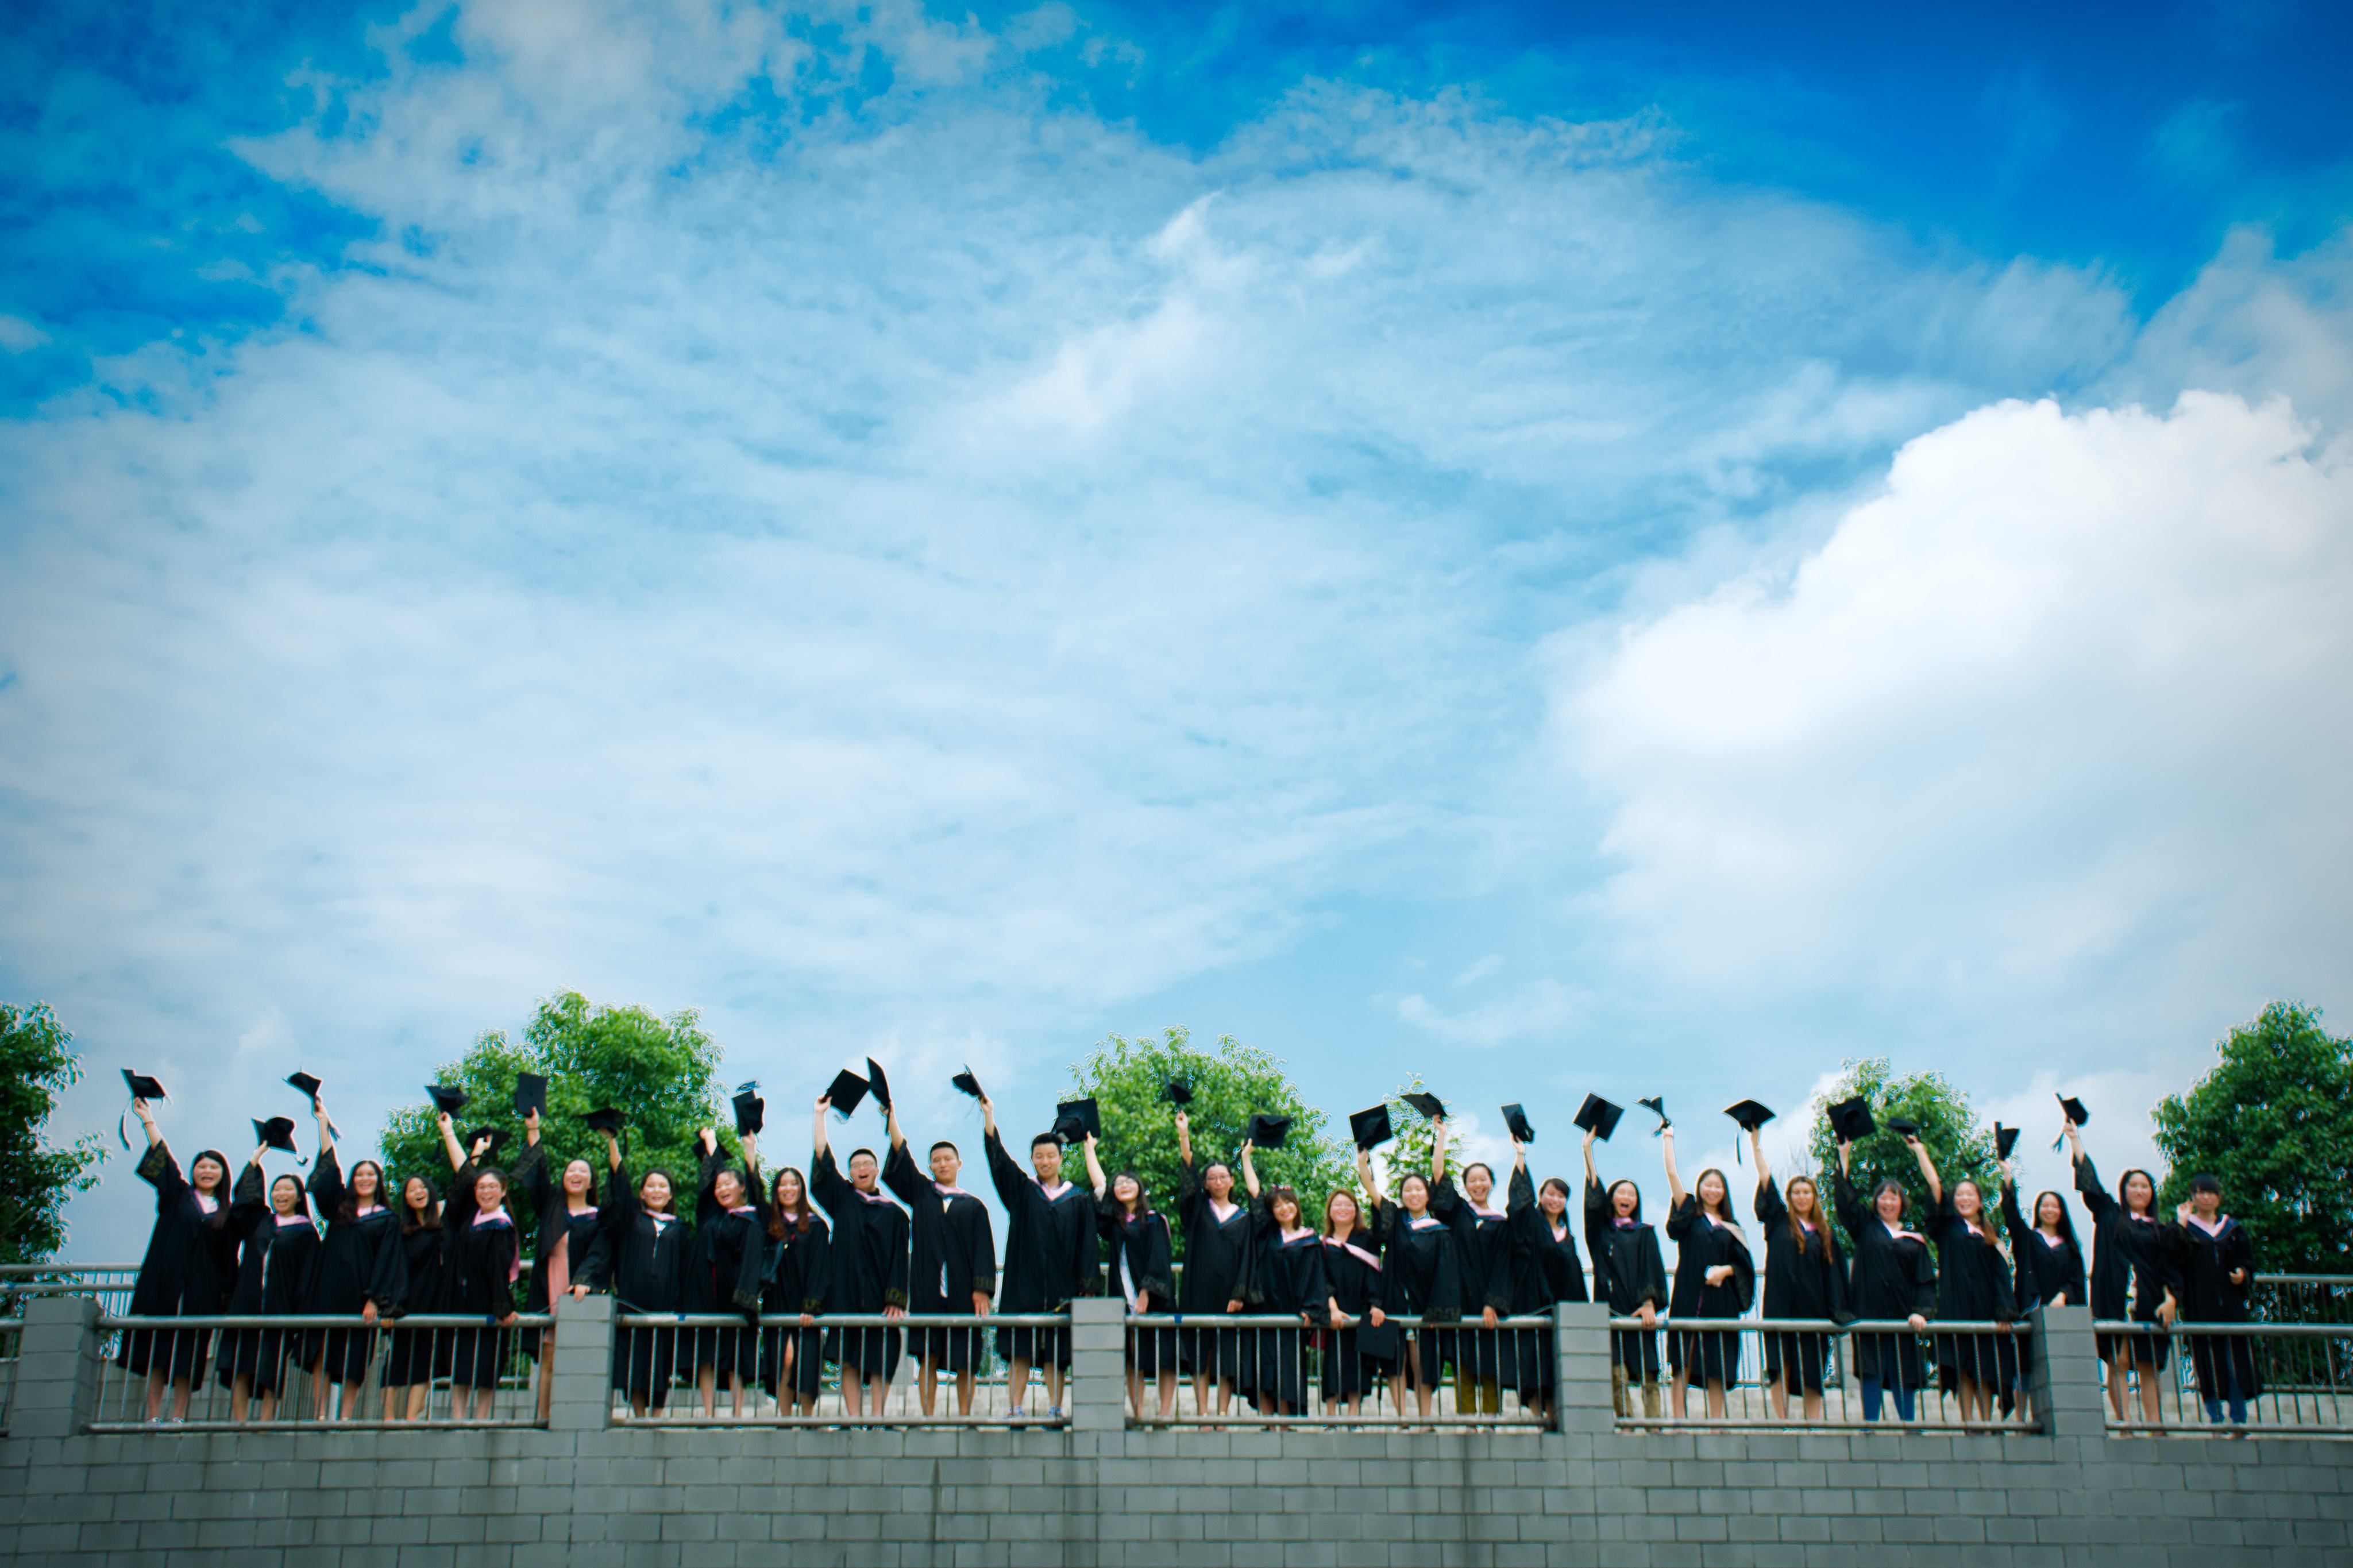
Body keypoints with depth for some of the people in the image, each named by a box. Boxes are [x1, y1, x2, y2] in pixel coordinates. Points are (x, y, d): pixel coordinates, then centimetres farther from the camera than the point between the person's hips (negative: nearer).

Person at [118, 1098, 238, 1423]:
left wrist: (227, 1290, 3)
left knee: (189, 1351, -3)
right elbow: (163, 1157, 4)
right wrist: (148, 1120, -1)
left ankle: (179, 1416, -2)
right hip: (164, 1282, -1)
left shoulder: (226, 1213, 12)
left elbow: (229, 1258, 11)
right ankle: (154, 1415, -5)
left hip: (202, 1288, 1)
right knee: (157, 1347, -5)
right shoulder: (177, 1195, 11)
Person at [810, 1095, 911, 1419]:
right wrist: (821, 1114, 2)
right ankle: (854, 1419, -1)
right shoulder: (842, 1200, 12)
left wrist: (896, 1299, -10)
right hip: (846, 1293, 1)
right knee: (849, 1359, -3)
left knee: (881, 1359, -4)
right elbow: (822, 1161, 3)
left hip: (881, 1295, -1)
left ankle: (877, 1418, -2)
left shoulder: (893, 1213, 8)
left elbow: (899, 1259, 2)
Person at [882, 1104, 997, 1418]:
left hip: (963, 1291, -1)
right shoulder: (920, 1192, 14)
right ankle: (928, 1418, 0)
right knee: (928, 1358, -2)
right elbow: (901, 1154, 6)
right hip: (927, 1289, 1)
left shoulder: (974, 1206, 10)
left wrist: (982, 1288, -9)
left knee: (965, 1360, -1)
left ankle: (964, 1417, 4)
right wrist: (891, 1114, -1)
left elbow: (983, 1250, 3)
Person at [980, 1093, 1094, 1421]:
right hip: (1024, 1284, 0)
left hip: (1061, 1290, 1)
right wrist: (988, 1113, -9)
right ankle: (1014, 1412, -3)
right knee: (1020, 1354, -4)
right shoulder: (1021, 1191, 9)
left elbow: (1087, 1245, 7)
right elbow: (998, 1158, -2)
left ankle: (1054, 1410, 6)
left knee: (1056, 1357, 2)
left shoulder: (1078, 1200, 9)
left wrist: (1085, 1286, -2)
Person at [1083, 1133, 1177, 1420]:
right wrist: (1090, 1148, 23)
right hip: (1125, 1295, 4)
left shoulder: (1153, 1220, 1)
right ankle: (1138, 1415, 1)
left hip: (1154, 1296, -4)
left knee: (1162, 1355, -5)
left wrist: (1146, 1292, -15)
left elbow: (1158, 1259, -7)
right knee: (1132, 1357, 1)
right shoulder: (1114, 1220, 14)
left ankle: (1165, 1413, -5)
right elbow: (1098, 1185, 17)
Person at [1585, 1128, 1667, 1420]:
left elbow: (1652, 1268, 4)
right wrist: (1588, 1148, 3)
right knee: (1616, 1375, -9)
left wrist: (1649, 1304, -10)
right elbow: (1593, 1193, 6)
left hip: (1639, 1310, 0)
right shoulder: (1601, 1229, 14)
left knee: (1647, 1374, -6)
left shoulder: (1645, 1233, 13)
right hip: (1610, 1308, 0)